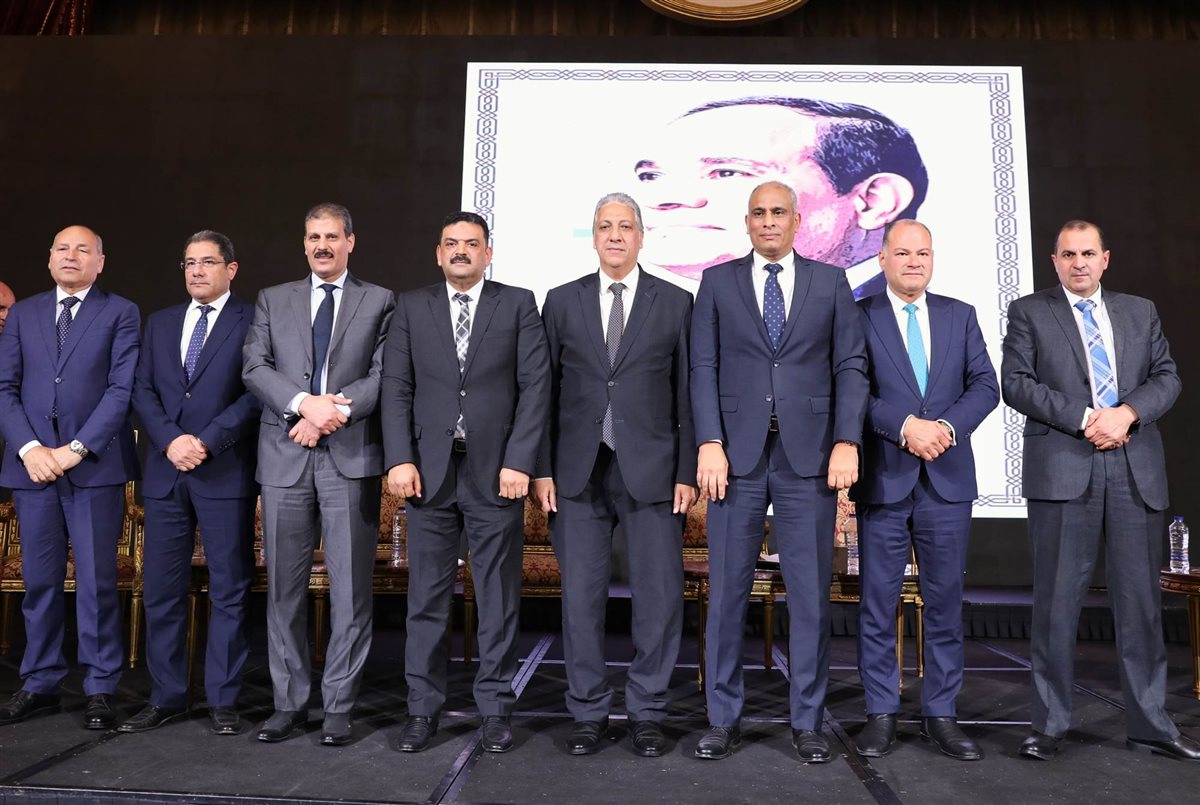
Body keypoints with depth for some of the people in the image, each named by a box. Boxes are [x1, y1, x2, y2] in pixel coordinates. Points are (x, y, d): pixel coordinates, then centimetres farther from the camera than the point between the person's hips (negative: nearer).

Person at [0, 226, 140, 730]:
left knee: (97, 580, 1)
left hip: (95, 465, -3)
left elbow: (122, 389, -6)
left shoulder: (120, 313, 3)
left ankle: (100, 689, 10)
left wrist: (76, 449, -13)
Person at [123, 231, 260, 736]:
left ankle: (223, 702, 11)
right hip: (165, 472, 5)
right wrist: (170, 440, -7)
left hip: (226, 473, -5)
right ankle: (166, 698, 19)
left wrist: (207, 441, -15)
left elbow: (256, 392, -8)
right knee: (161, 590, 8)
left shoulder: (252, 321, 1)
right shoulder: (160, 323, 17)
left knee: (229, 591, 2)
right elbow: (142, 391, 9)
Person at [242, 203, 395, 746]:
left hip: (351, 456, -2)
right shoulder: (273, 301, 15)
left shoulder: (379, 302, 9)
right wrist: (304, 403, -14)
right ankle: (289, 702, 20)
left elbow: (384, 375, -1)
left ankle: (339, 707, 13)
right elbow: (254, 368, 3)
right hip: (285, 458, 2)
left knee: (350, 589, 1)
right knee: (284, 588, 7)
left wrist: (333, 411, -14)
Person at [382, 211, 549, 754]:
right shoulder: (411, 307, 11)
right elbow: (396, 387, 5)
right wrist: (400, 459, -6)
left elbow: (535, 386, -1)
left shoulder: (518, 304, 6)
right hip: (429, 471, 2)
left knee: (499, 597, 6)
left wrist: (518, 461, -9)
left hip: (495, 472, -1)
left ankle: (495, 709, 18)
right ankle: (423, 709, 18)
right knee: (426, 597, 6)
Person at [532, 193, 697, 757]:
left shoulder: (675, 303, 6)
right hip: (578, 472, 1)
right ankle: (589, 711, 21)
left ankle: (647, 713, 20)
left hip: (651, 471, -1)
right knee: (581, 596, 5)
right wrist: (543, 469, 1)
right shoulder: (562, 302, 10)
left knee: (660, 595, 3)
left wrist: (687, 472, -2)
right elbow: (546, 391, 7)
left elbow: (686, 393, 4)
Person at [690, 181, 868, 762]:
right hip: (737, 453, 0)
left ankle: (807, 722, 19)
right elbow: (703, 367, 3)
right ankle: (723, 719, 18)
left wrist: (847, 442, -6)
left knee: (810, 594, 5)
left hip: (809, 455, 0)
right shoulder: (717, 282, 9)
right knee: (727, 592, 4)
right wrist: (709, 443, -8)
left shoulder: (830, 282, 10)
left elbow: (851, 366, 5)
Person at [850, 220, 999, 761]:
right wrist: (905, 426, -18)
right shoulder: (860, 317, 1)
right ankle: (881, 713, 17)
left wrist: (947, 425, -12)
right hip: (883, 478, -3)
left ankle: (940, 715, 21)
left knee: (945, 601, 9)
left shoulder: (960, 315, 12)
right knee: (878, 604, 4)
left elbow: (985, 385, 5)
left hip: (947, 479, 3)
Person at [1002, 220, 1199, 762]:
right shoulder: (1029, 312, 7)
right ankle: (1049, 725, 9)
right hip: (1063, 469, -3)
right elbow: (1014, 382, -4)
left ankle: (1149, 723, 19)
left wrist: (1126, 412, -11)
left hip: (1136, 471, 3)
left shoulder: (1140, 311, 17)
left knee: (1140, 600, 8)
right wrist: (1084, 419, -13)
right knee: (1057, 601, 1)